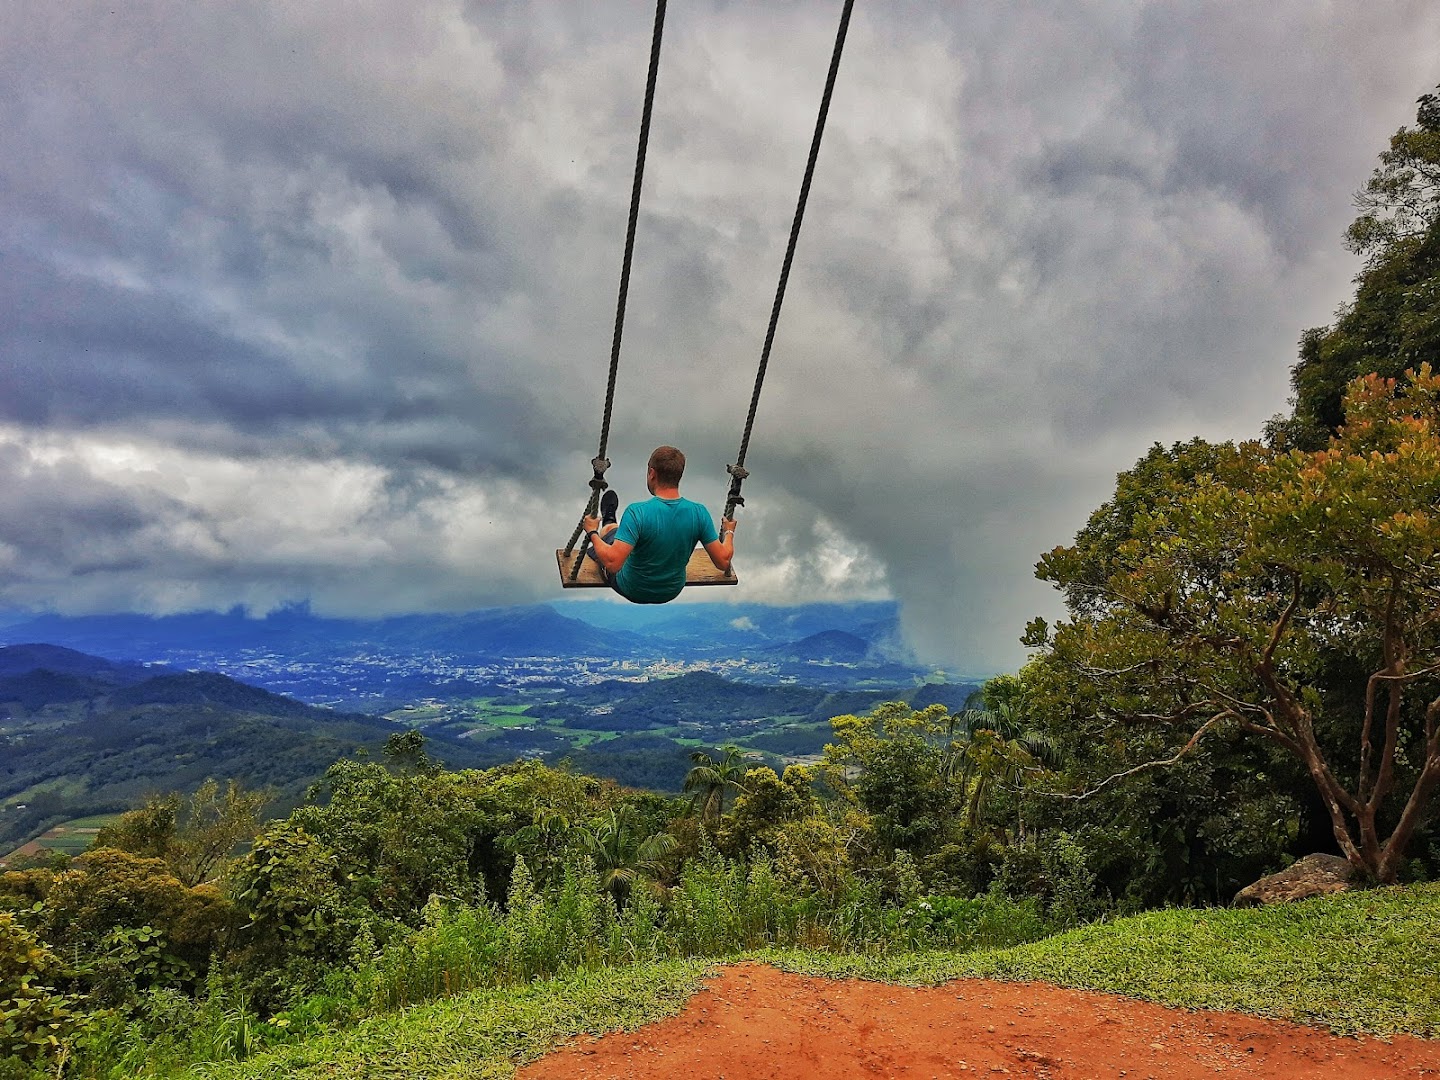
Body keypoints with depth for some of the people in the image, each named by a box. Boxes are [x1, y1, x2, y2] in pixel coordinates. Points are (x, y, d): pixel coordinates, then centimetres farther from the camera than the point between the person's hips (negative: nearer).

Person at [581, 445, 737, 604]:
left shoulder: (637, 512, -34)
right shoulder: (700, 513, -23)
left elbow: (612, 563, -39)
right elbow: (723, 562, -18)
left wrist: (592, 533, -21)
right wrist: (729, 532, 2)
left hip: (632, 591, -3)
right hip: (673, 591, 3)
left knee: (610, 528, 26)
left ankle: (608, 522, 63)